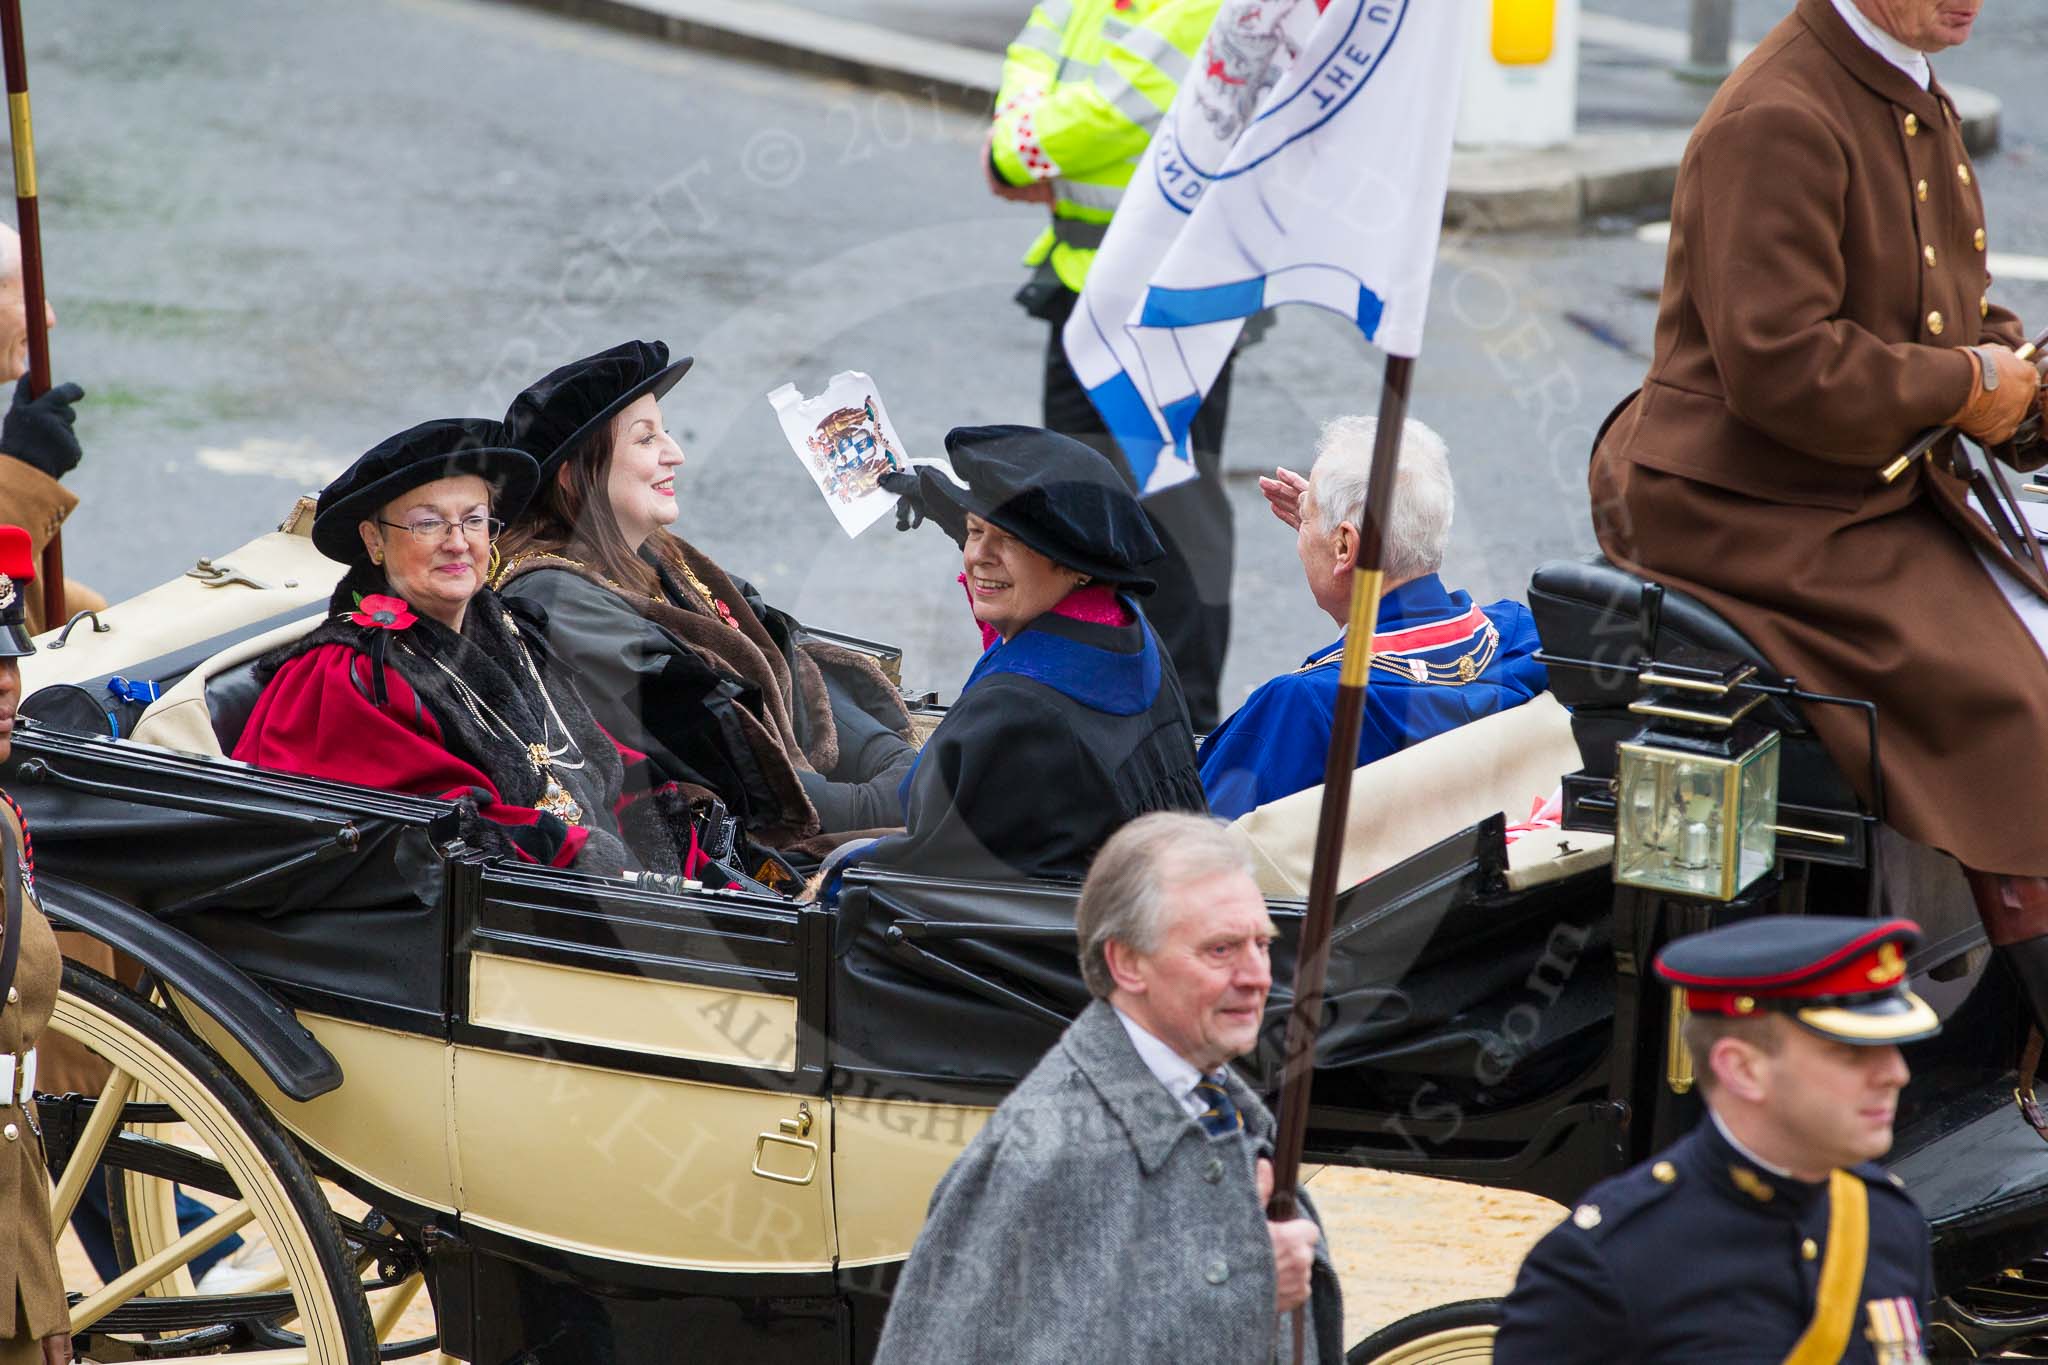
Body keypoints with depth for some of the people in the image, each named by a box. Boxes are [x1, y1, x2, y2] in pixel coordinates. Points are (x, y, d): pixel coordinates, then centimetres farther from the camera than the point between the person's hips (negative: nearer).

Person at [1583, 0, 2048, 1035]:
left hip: (1886, 489, 10)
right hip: (1749, 514, -10)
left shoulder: (1919, 107, 13)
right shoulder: (1779, 120, -19)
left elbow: (1964, 319, 23)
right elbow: (1776, 364, -25)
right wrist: (1961, 387, -16)